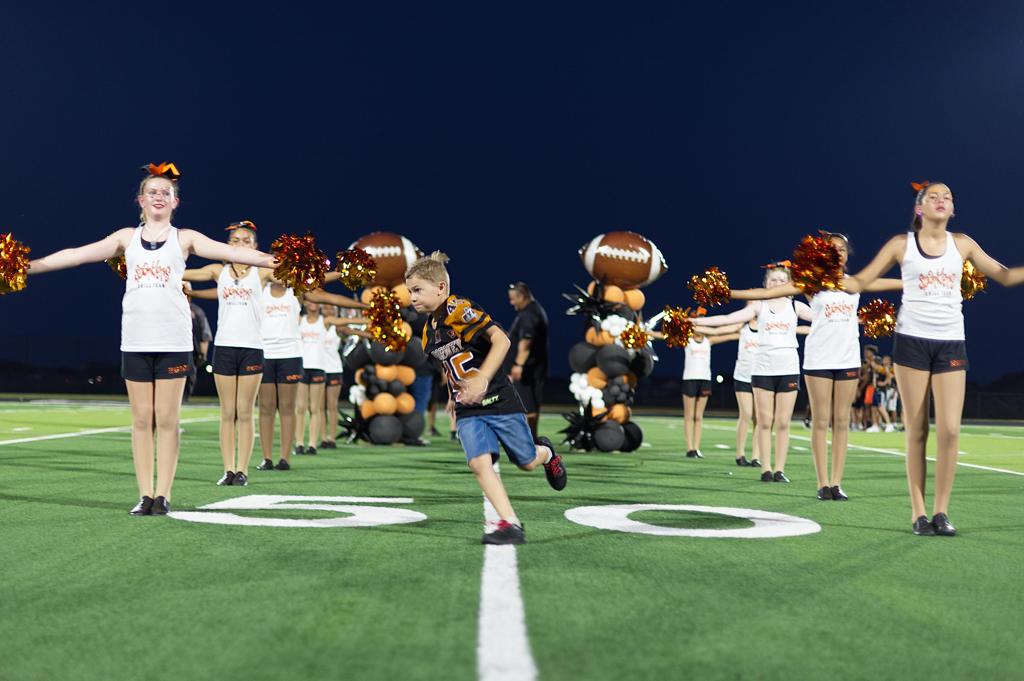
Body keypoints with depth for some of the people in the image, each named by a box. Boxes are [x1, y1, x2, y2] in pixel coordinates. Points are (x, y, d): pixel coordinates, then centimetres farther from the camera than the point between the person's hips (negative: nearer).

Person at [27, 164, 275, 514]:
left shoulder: (185, 238, 6)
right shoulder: (127, 237, 11)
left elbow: (230, 252, -6)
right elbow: (77, 255, 7)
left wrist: (274, 261, -19)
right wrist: (30, 265, 1)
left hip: (174, 340, -2)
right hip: (135, 340, 2)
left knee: (167, 419, 0)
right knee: (142, 419, 4)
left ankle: (163, 495, 6)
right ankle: (145, 495, 10)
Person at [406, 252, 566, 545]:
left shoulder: (459, 310, -16)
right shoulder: (428, 333, 9)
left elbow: (501, 340, -25)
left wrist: (482, 381, -30)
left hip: (500, 401, -5)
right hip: (468, 411, 6)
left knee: (527, 462, 9)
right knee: (479, 463, -18)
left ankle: (545, 452, 45)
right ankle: (510, 524, -15)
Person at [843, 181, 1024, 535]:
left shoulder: (961, 243, 9)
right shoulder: (902, 243, 3)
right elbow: (861, 280, 2)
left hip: (951, 343, 2)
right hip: (912, 341, -2)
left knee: (949, 430, -7)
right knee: (917, 430, 0)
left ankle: (941, 511, 5)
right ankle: (918, 513, 7)